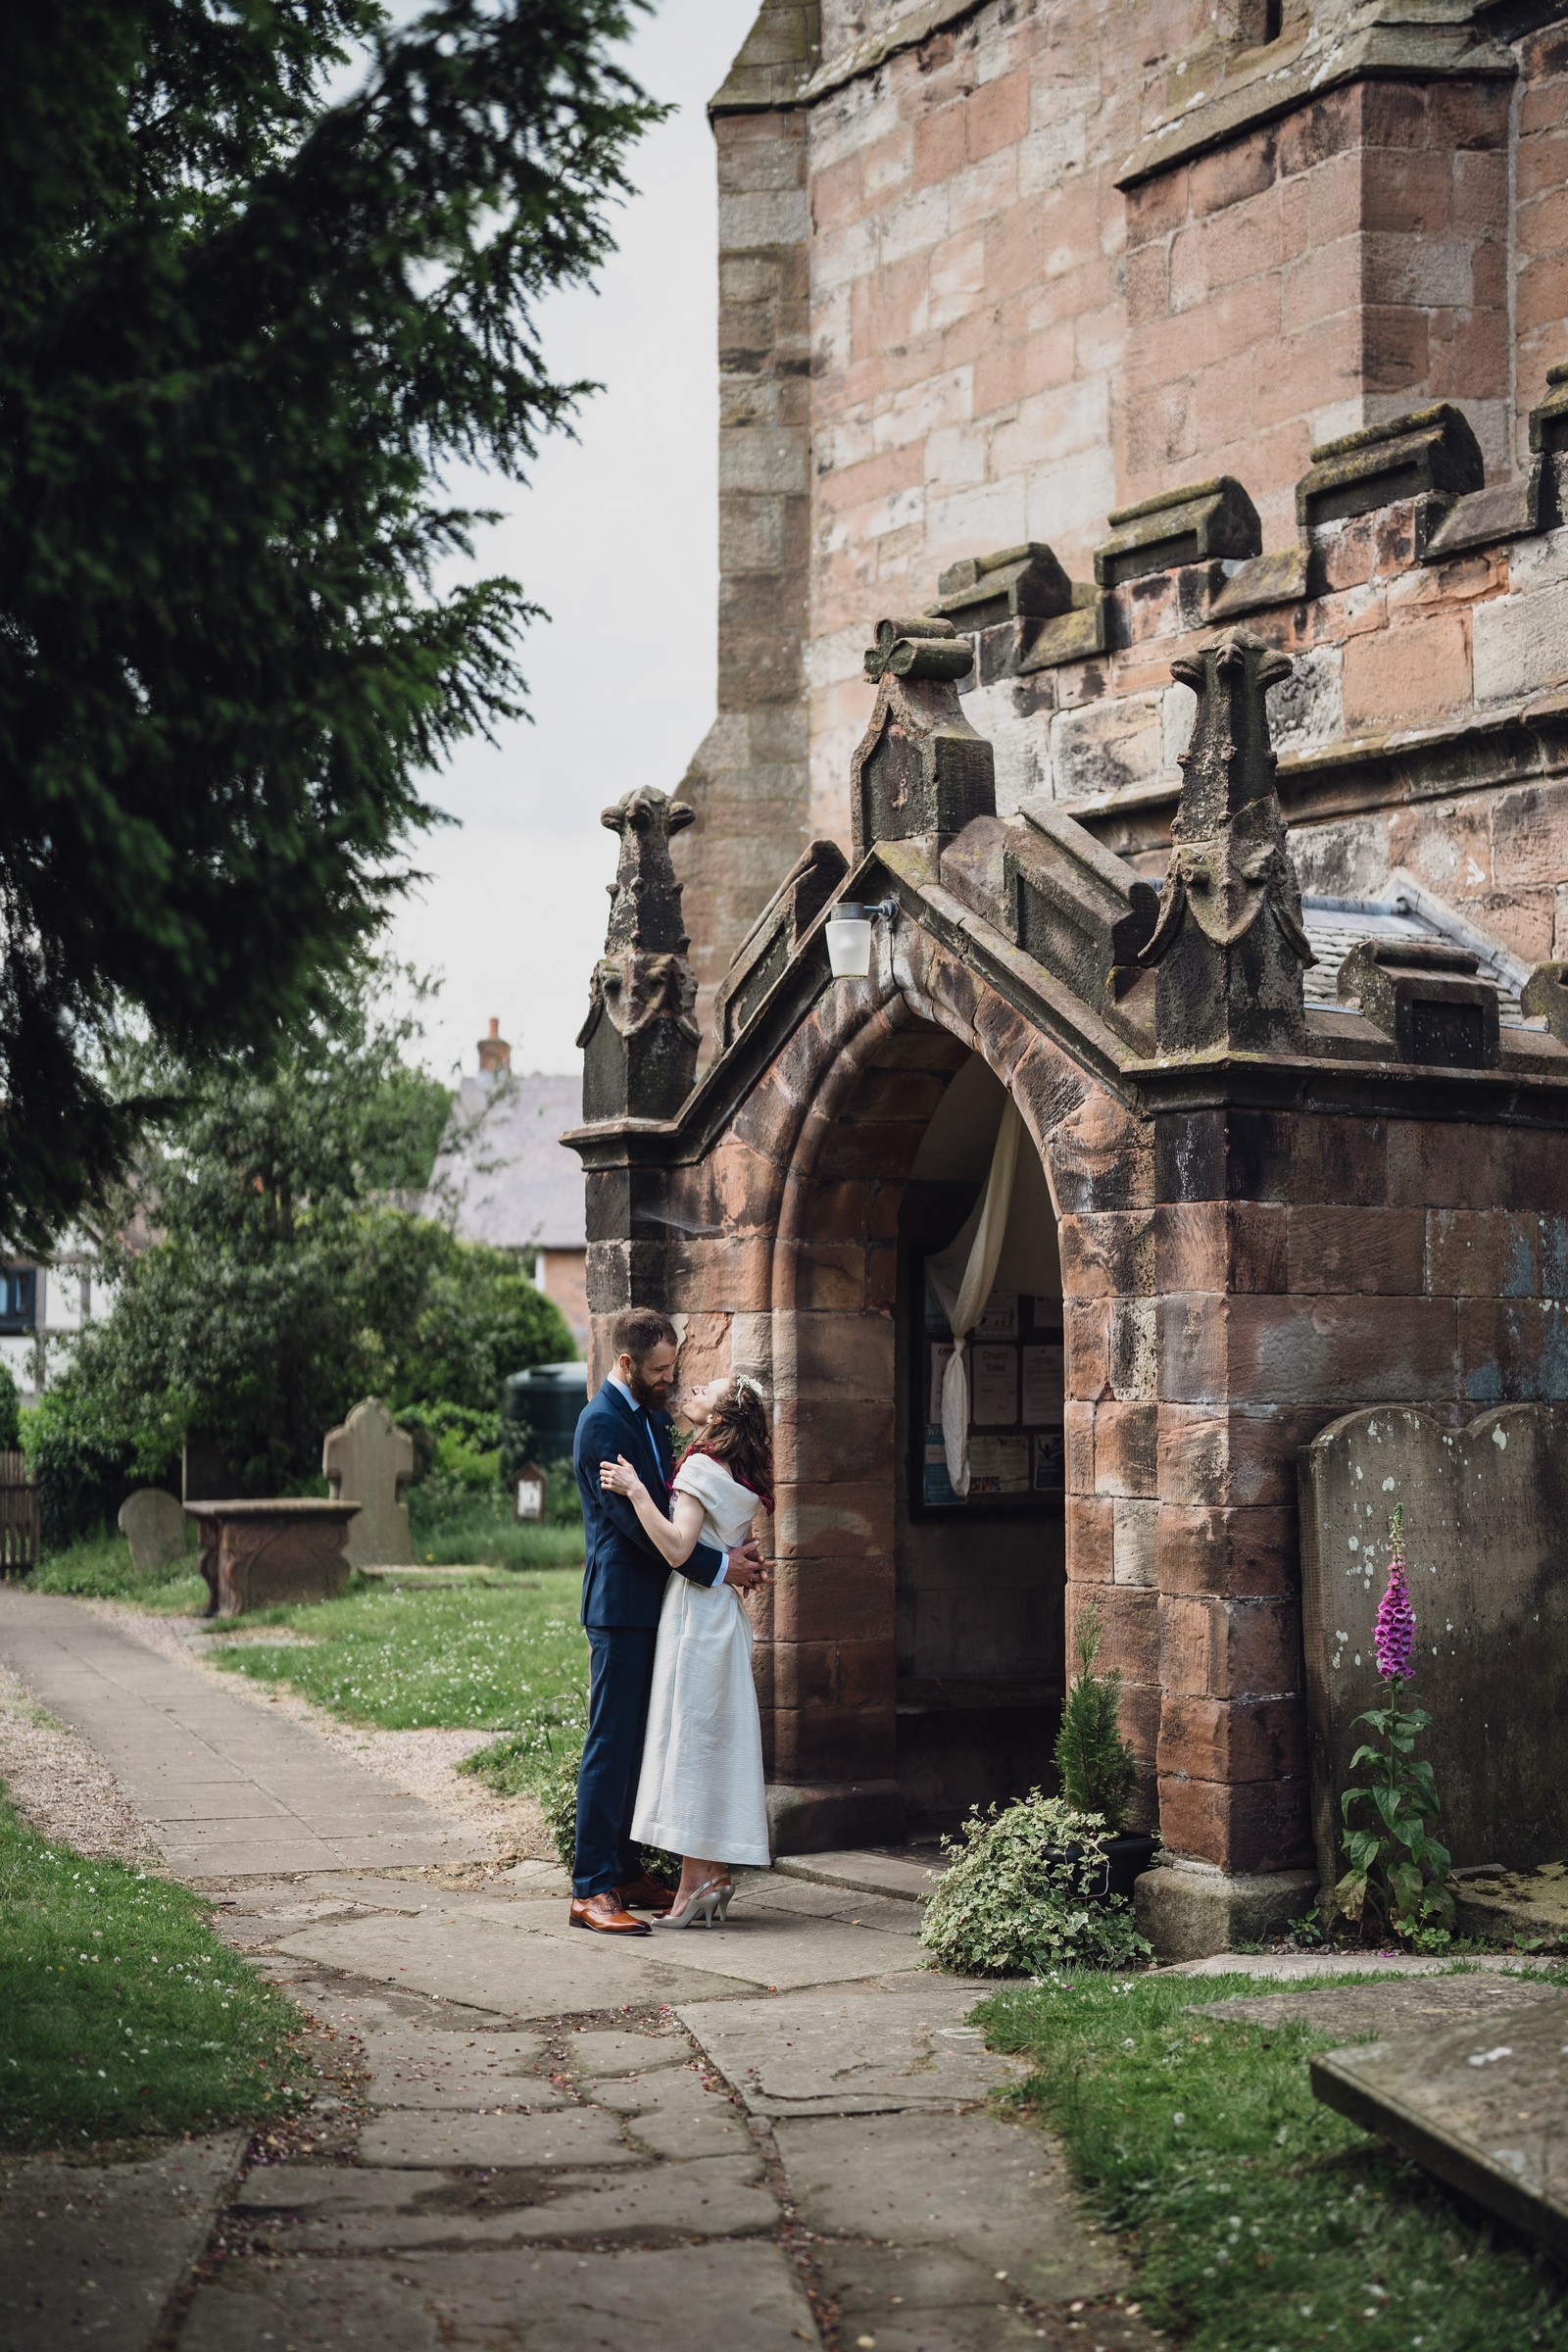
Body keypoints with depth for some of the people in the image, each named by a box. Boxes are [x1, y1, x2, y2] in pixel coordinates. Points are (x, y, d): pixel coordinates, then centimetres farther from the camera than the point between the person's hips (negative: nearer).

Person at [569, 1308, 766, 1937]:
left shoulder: (652, 1413, 14)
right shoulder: (602, 1424, -15)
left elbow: (671, 1501, 20)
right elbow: (640, 1524, -20)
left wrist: (734, 1551, 3)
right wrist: (719, 1567, -18)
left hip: (656, 1602, 9)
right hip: (622, 1606, -9)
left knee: (640, 1744, 12)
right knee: (610, 1745, -7)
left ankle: (628, 1871, 19)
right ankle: (591, 1890, -4)